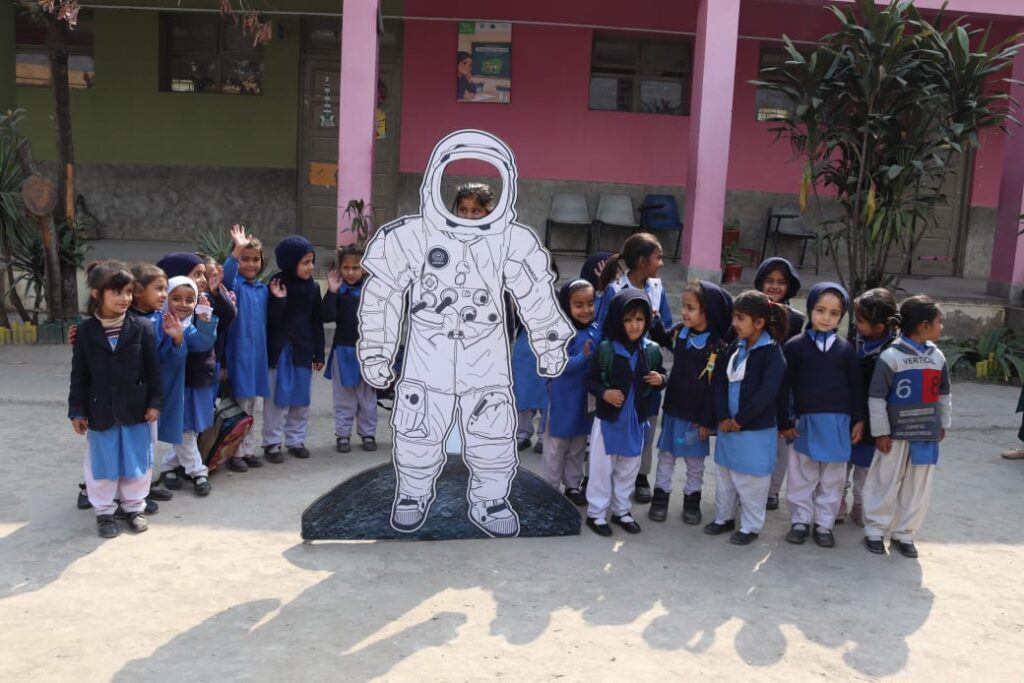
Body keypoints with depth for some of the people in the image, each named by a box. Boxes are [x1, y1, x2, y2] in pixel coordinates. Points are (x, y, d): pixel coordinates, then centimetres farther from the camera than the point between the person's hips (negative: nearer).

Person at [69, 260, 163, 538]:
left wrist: (154, 402, -3)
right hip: (100, 410, 0)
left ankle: (134, 506, 28)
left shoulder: (141, 328, -6)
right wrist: (77, 411, -2)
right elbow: (79, 375, -1)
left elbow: (153, 369, -1)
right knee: (102, 462, 10)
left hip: (135, 409, 0)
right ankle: (104, 511, 26)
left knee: (136, 460, 11)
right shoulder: (86, 331, -5)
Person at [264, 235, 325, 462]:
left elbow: (317, 323, 8)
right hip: (280, 350, -4)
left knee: (301, 399, 11)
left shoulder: (313, 287, 3)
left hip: (303, 350, 4)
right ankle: (272, 443, 11)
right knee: (278, 399, 1)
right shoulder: (276, 285, -10)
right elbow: (270, 321, -13)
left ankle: (296, 440, 23)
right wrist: (279, 301, -27)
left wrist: (319, 354, 8)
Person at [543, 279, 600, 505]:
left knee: (578, 445, 18)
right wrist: (583, 356, -33)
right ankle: (551, 488, 22)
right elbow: (560, 365, -24)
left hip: (585, 397, 6)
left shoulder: (596, 331, 0)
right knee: (556, 445, 9)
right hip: (562, 398, -5)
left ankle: (573, 485, 32)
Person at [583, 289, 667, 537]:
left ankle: (621, 510, 32)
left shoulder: (652, 350, -3)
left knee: (629, 468, 16)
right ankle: (596, 513, 20)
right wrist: (604, 393, -23)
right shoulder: (605, 349, -13)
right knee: (602, 468, 6)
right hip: (608, 418, -3)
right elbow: (590, 380, -7)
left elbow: (660, 376, 11)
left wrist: (660, 380, -11)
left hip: (637, 419, 4)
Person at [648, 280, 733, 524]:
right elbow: (661, 340, 20)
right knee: (666, 454, 14)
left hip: (697, 415, -4)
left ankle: (692, 500, 28)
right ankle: (660, 496, 26)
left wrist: (707, 420, -15)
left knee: (695, 460, 13)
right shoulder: (679, 333, -3)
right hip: (673, 408, 5)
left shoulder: (718, 347, -19)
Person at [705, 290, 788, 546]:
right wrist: (723, 417, -9)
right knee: (724, 474, 18)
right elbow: (719, 382, 4)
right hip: (727, 426, 7)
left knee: (751, 480, 5)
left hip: (757, 430, -7)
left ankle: (750, 526, 20)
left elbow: (767, 393, -21)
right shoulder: (735, 347, 6)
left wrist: (740, 420, -16)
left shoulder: (772, 353, -14)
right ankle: (724, 517, 35)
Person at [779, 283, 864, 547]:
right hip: (805, 422, -2)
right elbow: (784, 386, -2)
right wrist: (785, 422, -4)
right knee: (803, 476, 9)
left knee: (833, 479, 10)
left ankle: (824, 524, 21)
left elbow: (856, 387, 8)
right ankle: (800, 521, 22)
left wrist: (859, 420, 4)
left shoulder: (846, 348, 3)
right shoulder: (795, 345, -4)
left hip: (838, 423, 2)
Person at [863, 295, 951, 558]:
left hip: (926, 434, 5)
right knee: (885, 484, 5)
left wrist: (943, 424, 18)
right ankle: (874, 530, 18)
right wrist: (880, 432, -11)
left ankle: (904, 533, 23)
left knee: (918, 488, 10)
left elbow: (943, 394, 18)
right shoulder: (891, 356, -14)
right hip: (895, 433, -5)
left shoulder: (938, 356, 5)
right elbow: (876, 397, -12)